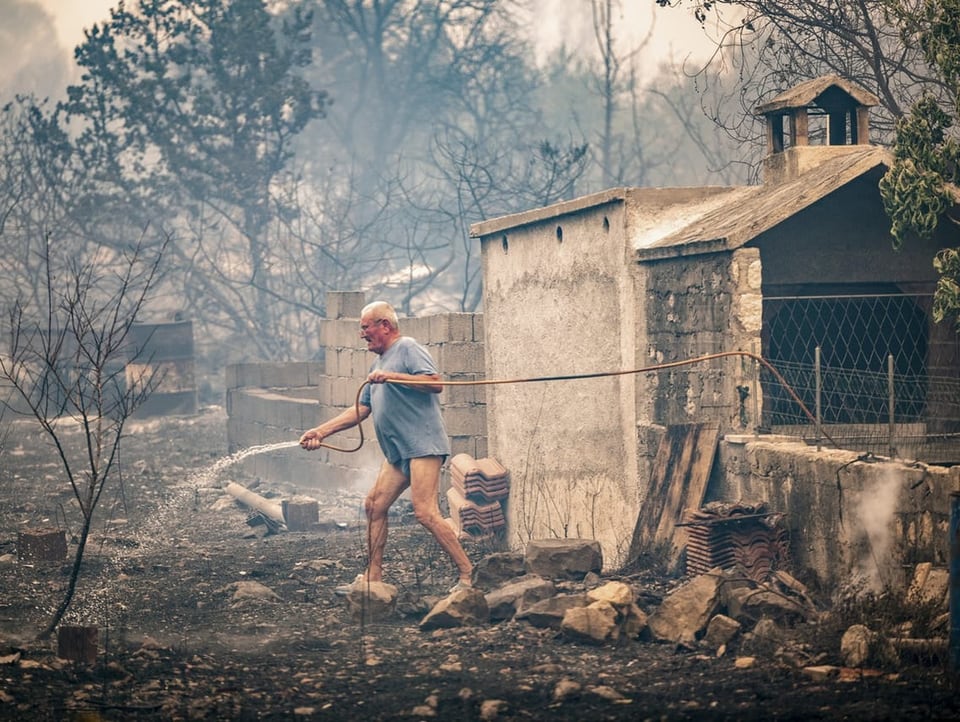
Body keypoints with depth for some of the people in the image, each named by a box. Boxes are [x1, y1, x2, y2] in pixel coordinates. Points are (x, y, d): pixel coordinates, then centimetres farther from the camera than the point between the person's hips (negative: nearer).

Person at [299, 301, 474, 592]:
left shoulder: (408, 348, -4)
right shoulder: (379, 364, 24)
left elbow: (435, 382, -18)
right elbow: (360, 409, 25)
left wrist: (393, 377, -21)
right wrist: (322, 431, 18)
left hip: (423, 445, -10)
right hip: (397, 452, 10)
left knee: (425, 513, -16)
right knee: (374, 505, 8)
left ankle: (467, 573, -12)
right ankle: (373, 575, 15)